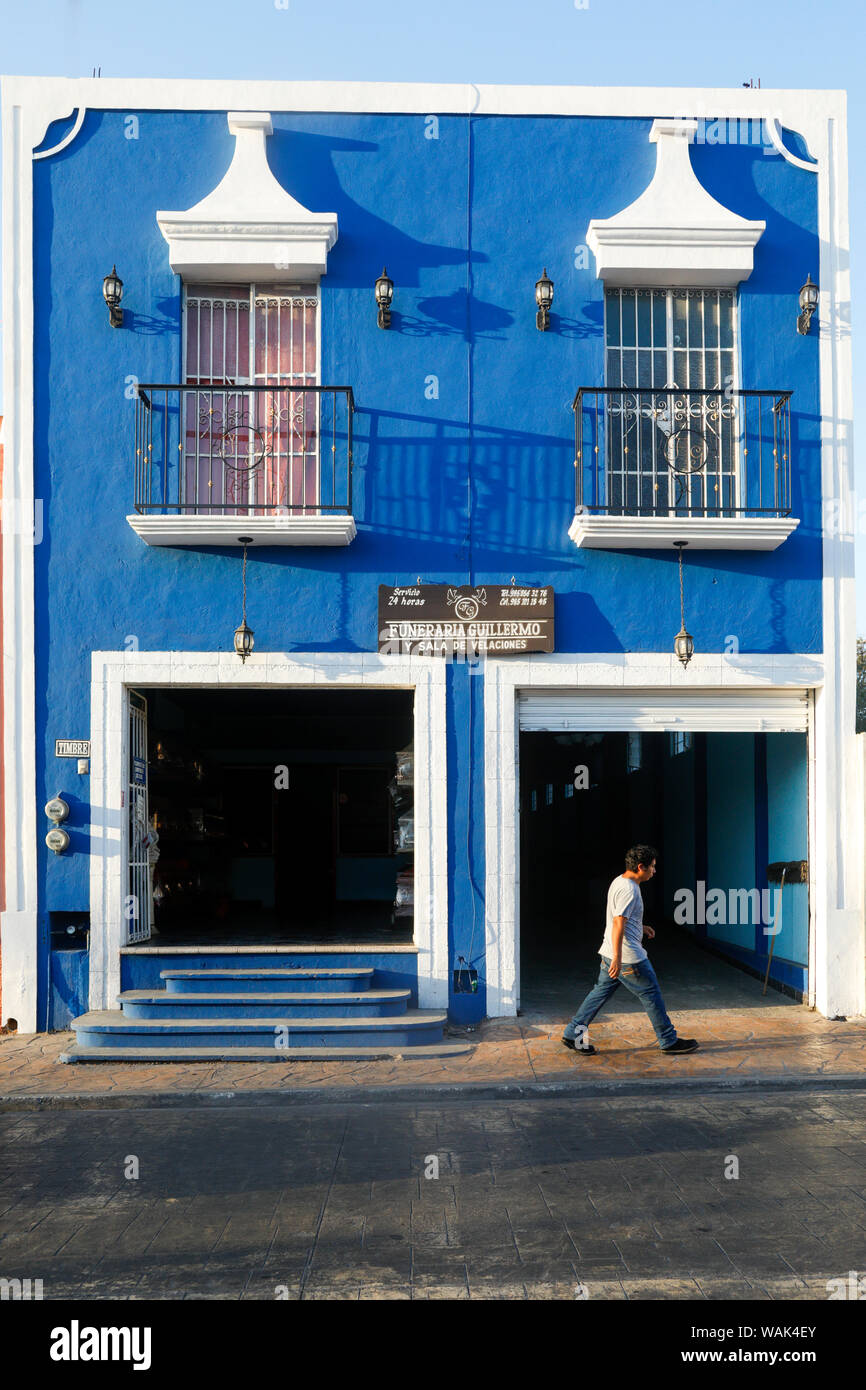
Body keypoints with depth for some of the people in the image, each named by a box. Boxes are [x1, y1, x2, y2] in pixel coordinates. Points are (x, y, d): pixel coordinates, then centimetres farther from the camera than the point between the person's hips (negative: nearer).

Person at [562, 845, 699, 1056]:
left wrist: (641, 929, 19)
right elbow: (618, 924, -25)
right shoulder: (629, 889, -20)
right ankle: (669, 1041, 13)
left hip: (610, 953, 10)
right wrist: (617, 958, -27)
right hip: (628, 958, -10)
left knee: (601, 992, 12)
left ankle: (573, 1033, 13)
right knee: (651, 995, 2)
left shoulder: (619, 882, 12)